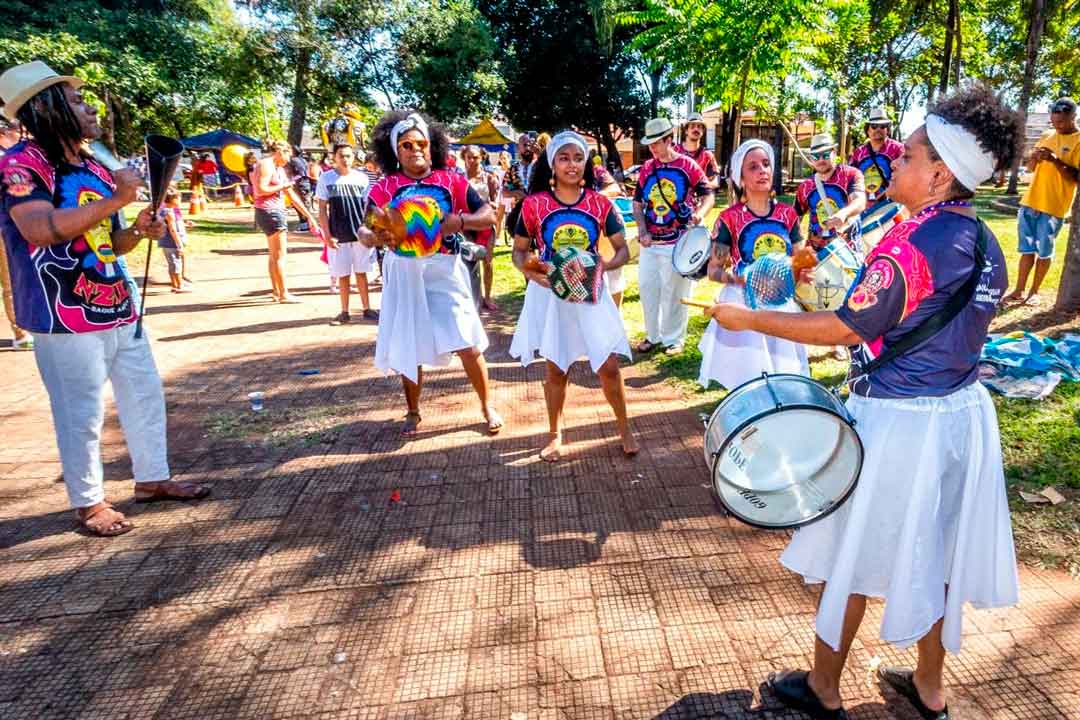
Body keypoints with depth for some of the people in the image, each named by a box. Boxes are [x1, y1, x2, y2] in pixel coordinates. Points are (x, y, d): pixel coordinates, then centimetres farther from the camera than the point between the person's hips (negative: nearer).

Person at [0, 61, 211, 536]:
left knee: (145, 395, 15)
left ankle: (152, 478, 32)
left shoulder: (96, 170, 13)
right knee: (82, 413, 2)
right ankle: (88, 502, 19)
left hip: (119, 309, 8)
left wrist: (138, 231, -1)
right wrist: (115, 200, -27)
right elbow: (41, 229, -29)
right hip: (67, 317, -8)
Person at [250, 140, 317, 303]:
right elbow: (261, 189, -22)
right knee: (280, 255, -7)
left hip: (277, 212, 10)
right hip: (269, 212, -10)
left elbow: (292, 195, 19)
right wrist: (282, 186, -10)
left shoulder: (279, 169, 17)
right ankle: (283, 294, -4)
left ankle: (276, 291, 24)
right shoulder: (266, 165, -11)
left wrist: (308, 215, 18)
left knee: (275, 255, 15)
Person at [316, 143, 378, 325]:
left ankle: (366, 309, 16)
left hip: (360, 234, 1)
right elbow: (322, 209, 0)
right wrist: (327, 235, -7)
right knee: (343, 275, 5)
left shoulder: (362, 178, 2)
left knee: (361, 272, 8)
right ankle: (344, 312, 15)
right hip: (338, 236, -1)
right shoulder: (326, 178, 0)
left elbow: (367, 207, 6)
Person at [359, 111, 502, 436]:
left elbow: (489, 214, -2)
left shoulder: (451, 181, 1)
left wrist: (460, 221, -21)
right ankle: (413, 412, 29)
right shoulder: (384, 187, 0)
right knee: (409, 347, 11)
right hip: (403, 274, 1)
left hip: (443, 270, 0)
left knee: (468, 344, -1)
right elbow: (364, 230, -7)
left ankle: (487, 407, 19)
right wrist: (376, 237, -31)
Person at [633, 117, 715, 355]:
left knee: (674, 291, 3)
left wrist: (700, 213, -22)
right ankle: (653, 335, 26)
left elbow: (708, 195, -1)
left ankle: (673, 338, 17)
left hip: (678, 242, -5)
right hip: (650, 242, 5)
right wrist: (642, 230, -3)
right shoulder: (646, 169, 8)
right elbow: (638, 203, 11)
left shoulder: (688, 166, -5)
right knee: (647, 288, 10)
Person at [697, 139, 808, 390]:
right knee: (748, 383, -7)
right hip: (742, 305, -4)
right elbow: (713, 270, -3)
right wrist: (738, 278, -23)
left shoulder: (788, 214, 7)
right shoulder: (730, 218, -4)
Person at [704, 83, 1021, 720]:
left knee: (857, 551, 8)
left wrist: (750, 319, -16)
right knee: (936, 551, 20)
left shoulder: (912, 242, -21)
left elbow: (848, 328, -22)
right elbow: (952, 326, 13)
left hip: (899, 422, -8)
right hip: (963, 411, 8)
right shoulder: (986, 245, 6)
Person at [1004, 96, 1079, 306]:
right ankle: (1019, 290, 13)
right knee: (1027, 249, 8)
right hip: (1030, 201, 5)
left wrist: (1055, 160, -24)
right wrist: (1034, 157, -8)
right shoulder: (1047, 136, 11)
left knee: (1044, 251, 3)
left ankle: (1035, 291, 13)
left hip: (1054, 207, -5)